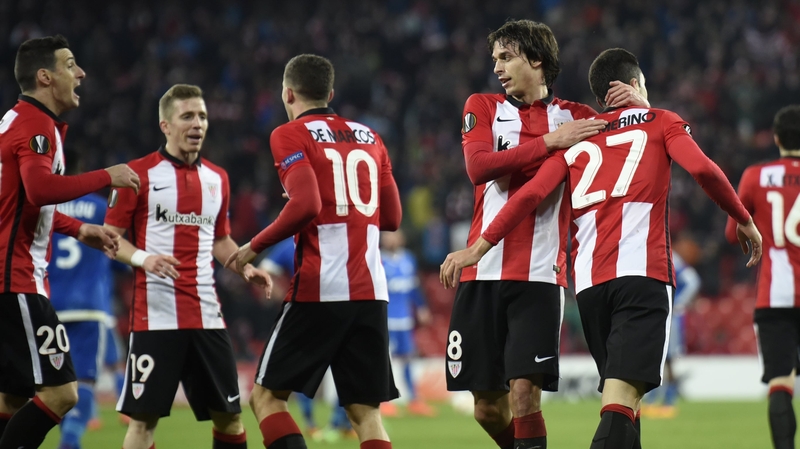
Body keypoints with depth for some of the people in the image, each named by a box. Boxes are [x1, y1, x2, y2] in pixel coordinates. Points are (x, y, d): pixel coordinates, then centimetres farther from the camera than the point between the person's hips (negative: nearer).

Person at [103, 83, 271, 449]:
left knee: (228, 414, 6)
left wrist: (246, 269, 7)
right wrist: (143, 258, -20)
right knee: (144, 417, -7)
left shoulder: (217, 178, 14)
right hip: (156, 314, -5)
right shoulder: (139, 173, -2)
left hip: (206, 314, 5)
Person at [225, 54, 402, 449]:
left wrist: (254, 247, -5)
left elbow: (305, 206, -16)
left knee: (266, 395, 5)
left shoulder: (290, 135, -1)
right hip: (370, 291, 5)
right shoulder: (369, 137, 16)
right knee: (365, 412, 6)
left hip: (318, 290, -5)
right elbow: (391, 217, 17)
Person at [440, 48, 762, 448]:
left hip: (589, 281, 4)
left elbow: (532, 193, 8)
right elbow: (701, 168, -2)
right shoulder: (660, 122, 15)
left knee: (621, 396, 17)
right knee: (623, 393, -17)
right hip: (642, 272, -4)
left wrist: (479, 247, 9)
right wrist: (743, 219, 10)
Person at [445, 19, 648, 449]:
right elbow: (479, 166, -9)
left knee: (524, 394, -16)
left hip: (539, 276, -2)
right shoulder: (482, 107, 10)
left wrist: (640, 105, -11)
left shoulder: (575, 117, 8)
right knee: (488, 408, 5)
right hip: (482, 274, 2)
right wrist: (549, 141, -16)